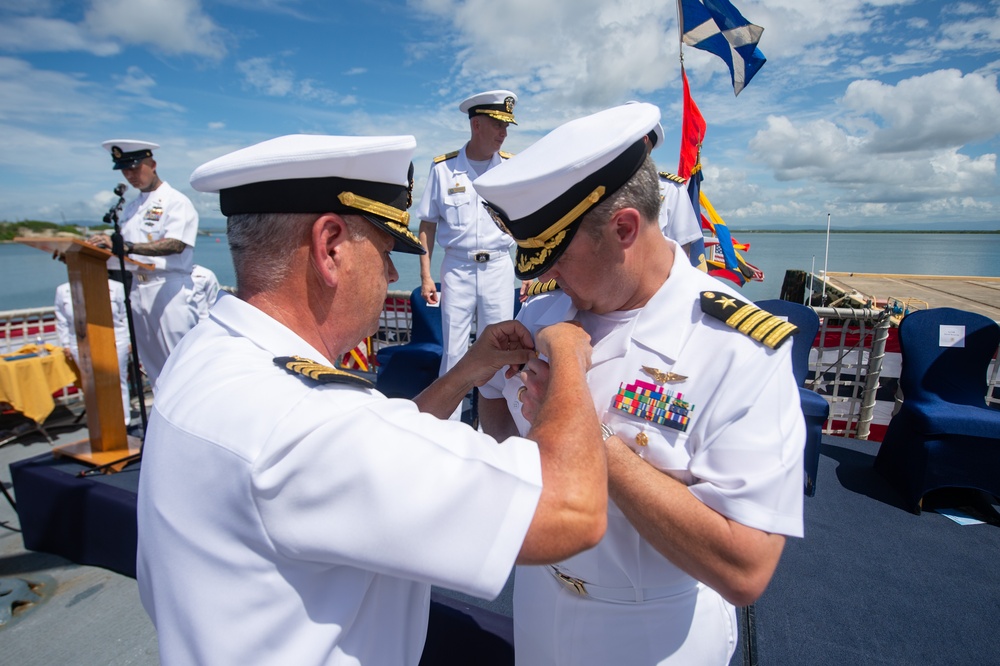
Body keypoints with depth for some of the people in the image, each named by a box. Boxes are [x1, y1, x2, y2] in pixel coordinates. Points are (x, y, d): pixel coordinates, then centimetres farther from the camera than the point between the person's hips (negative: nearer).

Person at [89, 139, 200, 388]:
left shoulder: (176, 201, -4)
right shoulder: (131, 207, 18)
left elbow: (175, 245, -21)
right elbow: (126, 253, 20)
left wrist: (126, 247, -31)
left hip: (170, 290, -7)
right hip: (139, 290, 8)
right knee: (152, 365, 12)